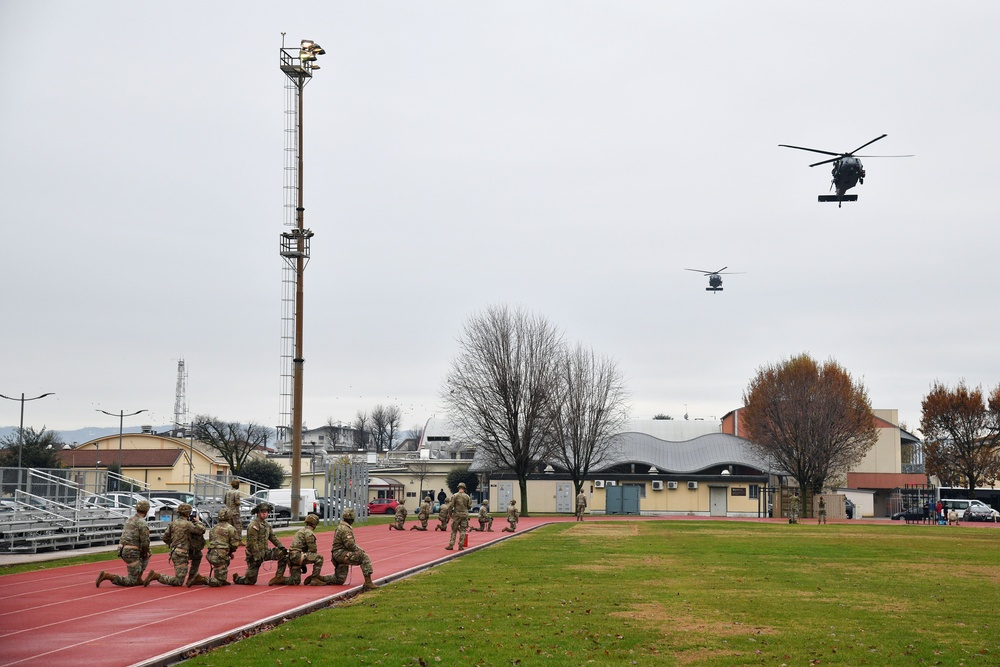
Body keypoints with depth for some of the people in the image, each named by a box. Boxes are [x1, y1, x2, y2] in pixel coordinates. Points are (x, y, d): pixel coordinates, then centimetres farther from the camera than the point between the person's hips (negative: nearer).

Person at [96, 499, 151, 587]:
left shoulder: (130, 519, 16)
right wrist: (145, 552, 6)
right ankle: (107, 576, -13)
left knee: (147, 555, 31)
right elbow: (145, 542, -16)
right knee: (132, 582, -1)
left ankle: (138, 578, 21)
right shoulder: (143, 523, -11)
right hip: (132, 552, -9)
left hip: (122, 550, 9)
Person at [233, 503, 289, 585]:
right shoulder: (254, 525, -16)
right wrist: (257, 557, -24)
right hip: (254, 555, -8)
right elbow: (252, 543, -21)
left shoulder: (266, 524, 12)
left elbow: (273, 537, 15)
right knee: (251, 581, -5)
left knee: (283, 554, -7)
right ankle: (237, 578, 28)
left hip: (265, 552, 8)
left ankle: (278, 577, -1)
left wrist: (281, 547, 0)